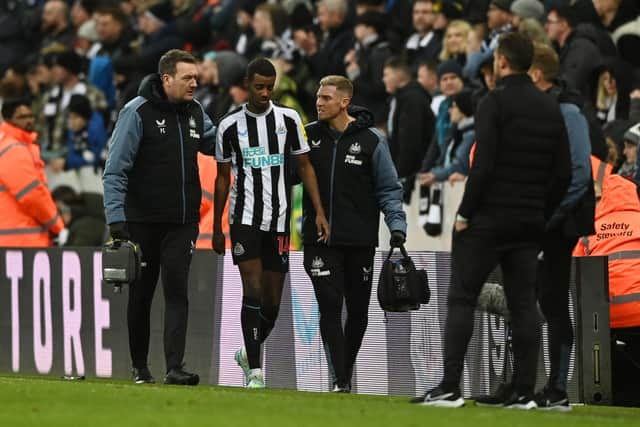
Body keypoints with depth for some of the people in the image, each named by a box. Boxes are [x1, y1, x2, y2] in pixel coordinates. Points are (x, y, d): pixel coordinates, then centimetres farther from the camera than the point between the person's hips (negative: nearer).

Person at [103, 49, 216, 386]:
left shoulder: (194, 112, 8)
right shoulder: (138, 112, -9)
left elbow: (217, 143, 27)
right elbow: (115, 170, -11)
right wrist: (116, 216, -19)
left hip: (183, 222, 3)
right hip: (143, 220, -3)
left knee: (176, 292, -9)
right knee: (141, 295, 8)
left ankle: (174, 367, -15)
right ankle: (140, 368, 20)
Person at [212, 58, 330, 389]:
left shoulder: (288, 119, 4)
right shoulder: (230, 126, 3)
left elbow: (304, 166, 7)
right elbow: (222, 178, 10)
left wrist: (319, 212, -2)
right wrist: (216, 228, 10)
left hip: (279, 219, 2)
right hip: (244, 219, -2)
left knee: (273, 300, 5)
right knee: (253, 291, -13)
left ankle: (249, 352, 30)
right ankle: (254, 369, -12)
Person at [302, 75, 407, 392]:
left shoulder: (371, 140, -1)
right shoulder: (309, 135, 5)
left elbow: (389, 188, 0)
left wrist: (397, 224, -11)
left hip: (360, 240, 0)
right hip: (320, 240, 0)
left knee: (358, 310, 9)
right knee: (330, 308, -10)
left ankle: (347, 369, 28)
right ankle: (340, 380, -11)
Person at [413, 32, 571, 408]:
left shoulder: (495, 102, -10)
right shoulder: (551, 108, 10)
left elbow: (483, 165, -18)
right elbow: (564, 173, 10)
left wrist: (465, 213, -10)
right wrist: (541, 215, 17)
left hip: (488, 220, -6)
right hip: (529, 223, 6)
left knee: (462, 299, -2)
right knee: (524, 304, 6)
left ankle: (450, 388, -9)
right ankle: (524, 392, 2)